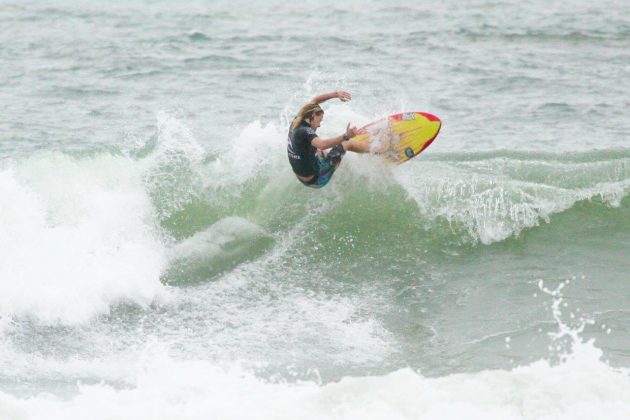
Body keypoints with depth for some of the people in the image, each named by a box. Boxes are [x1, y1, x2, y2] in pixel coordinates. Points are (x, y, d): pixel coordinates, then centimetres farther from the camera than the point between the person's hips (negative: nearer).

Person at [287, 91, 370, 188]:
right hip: (315, 179, -9)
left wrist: (335, 94, -2)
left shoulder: (295, 123, -2)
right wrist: (346, 136, -55)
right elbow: (322, 144, -47)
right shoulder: (305, 131, -26)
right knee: (348, 143, 0)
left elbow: (314, 101, 8)